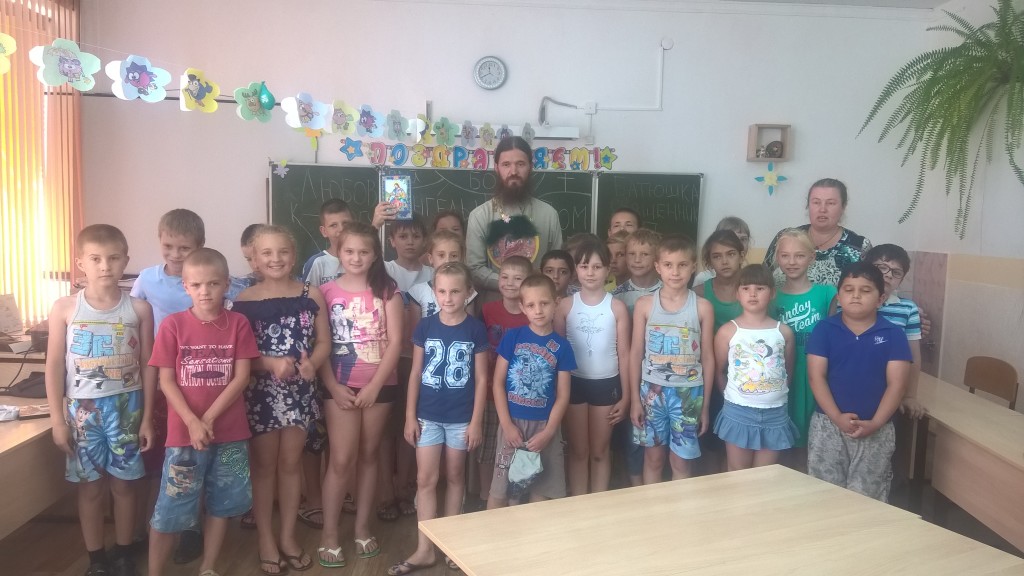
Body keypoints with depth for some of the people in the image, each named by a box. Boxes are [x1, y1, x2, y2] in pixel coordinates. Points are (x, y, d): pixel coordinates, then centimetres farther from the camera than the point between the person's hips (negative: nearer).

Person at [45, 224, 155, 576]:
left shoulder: (139, 309, -4)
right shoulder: (64, 308, -6)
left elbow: (147, 366, 1)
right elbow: (54, 367, -2)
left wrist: (147, 416, 1)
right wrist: (57, 419, -4)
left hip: (126, 406, 0)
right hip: (83, 409, 0)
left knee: (123, 482, 10)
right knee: (91, 486, 9)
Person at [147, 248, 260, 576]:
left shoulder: (238, 324, -2)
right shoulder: (173, 325, -4)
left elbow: (241, 377, -5)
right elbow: (166, 381, -5)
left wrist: (208, 419, -13)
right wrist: (192, 422, -17)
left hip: (229, 432, 2)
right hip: (183, 433, -1)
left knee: (221, 504, 13)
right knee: (169, 509, 4)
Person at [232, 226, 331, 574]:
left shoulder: (311, 295, 0)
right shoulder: (244, 302, -6)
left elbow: (324, 342, 1)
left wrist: (311, 364, -18)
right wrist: (272, 363, -22)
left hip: (300, 391, 2)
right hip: (260, 391, -2)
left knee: (291, 464, 13)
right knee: (264, 465, 10)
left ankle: (288, 536, 28)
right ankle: (266, 539, 24)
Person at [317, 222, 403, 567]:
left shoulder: (387, 290, 0)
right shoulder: (326, 292, -1)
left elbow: (395, 341, -4)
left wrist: (375, 385, -11)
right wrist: (333, 386, -11)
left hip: (379, 385, 2)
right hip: (340, 386, -1)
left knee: (368, 456, 11)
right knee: (342, 460, -3)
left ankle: (362, 528, 24)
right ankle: (329, 534, 10)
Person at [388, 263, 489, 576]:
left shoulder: (476, 329, -6)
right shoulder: (425, 327, -2)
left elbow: (481, 379, -3)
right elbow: (415, 374, 3)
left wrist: (476, 421, -6)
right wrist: (410, 416, 1)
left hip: (461, 417, -1)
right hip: (428, 415, 1)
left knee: (454, 477, 13)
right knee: (426, 480, 3)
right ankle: (424, 549, 12)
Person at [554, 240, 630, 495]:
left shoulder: (617, 307, -4)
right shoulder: (565, 306, -2)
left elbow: (624, 353, -1)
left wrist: (626, 396, -2)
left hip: (606, 384, 0)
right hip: (574, 382, 1)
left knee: (600, 451, 11)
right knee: (578, 451, 11)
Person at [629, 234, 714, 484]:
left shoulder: (702, 307, -3)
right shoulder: (644, 305, -3)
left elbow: (707, 357, 1)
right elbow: (636, 353, 1)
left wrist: (705, 403, 2)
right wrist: (634, 398, -1)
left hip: (688, 392, 0)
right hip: (652, 389, 1)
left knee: (681, 459, 8)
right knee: (653, 456, 11)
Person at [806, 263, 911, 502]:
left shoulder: (893, 334, -1)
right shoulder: (824, 329, -2)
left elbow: (896, 384, -5)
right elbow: (816, 377, -6)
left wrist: (875, 423, -15)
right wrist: (837, 417, -16)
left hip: (876, 430, 0)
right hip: (828, 425, 0)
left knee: (867, 498, 5)